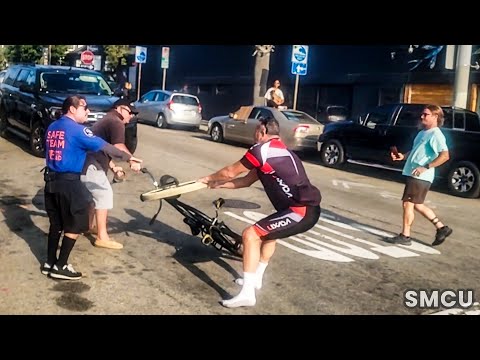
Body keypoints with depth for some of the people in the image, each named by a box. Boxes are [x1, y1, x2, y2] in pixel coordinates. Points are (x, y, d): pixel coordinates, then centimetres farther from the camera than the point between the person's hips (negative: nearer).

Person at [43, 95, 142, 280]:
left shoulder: (51, 127, 11)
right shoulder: (77, 129, -12)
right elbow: (104, 146, -13)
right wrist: (127, 156, -4)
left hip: (51, 180, 8)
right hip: (69, 182, -8)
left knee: (56, 224, 18)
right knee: (74, 226, 3)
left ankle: (49, 263, 24)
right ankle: (60, 266, 7)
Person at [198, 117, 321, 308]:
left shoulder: (263, 149, -8)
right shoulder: (278, 151, 21)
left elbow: (230, 172, 3)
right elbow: (247, 180, 26)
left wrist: (209, 178, 21)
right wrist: (218, 185, 28)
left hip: (302, 211, -10)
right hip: (308, 209, 10)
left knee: (250, 234, -12)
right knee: (268, 231, 32)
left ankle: (247, 293, -12)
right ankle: (256, 278, 38)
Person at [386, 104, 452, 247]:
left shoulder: (436, 134, -13)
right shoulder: (423, 132, 17)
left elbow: (445, 155, -22)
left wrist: (426, 167, -25)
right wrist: (403, 156, 11)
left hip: (420, 177, -10)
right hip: (412, 174, 10)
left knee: (408, 203, -4)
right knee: (417, 205, 16)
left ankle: (405, 236, 6)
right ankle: (441, 228, 25)